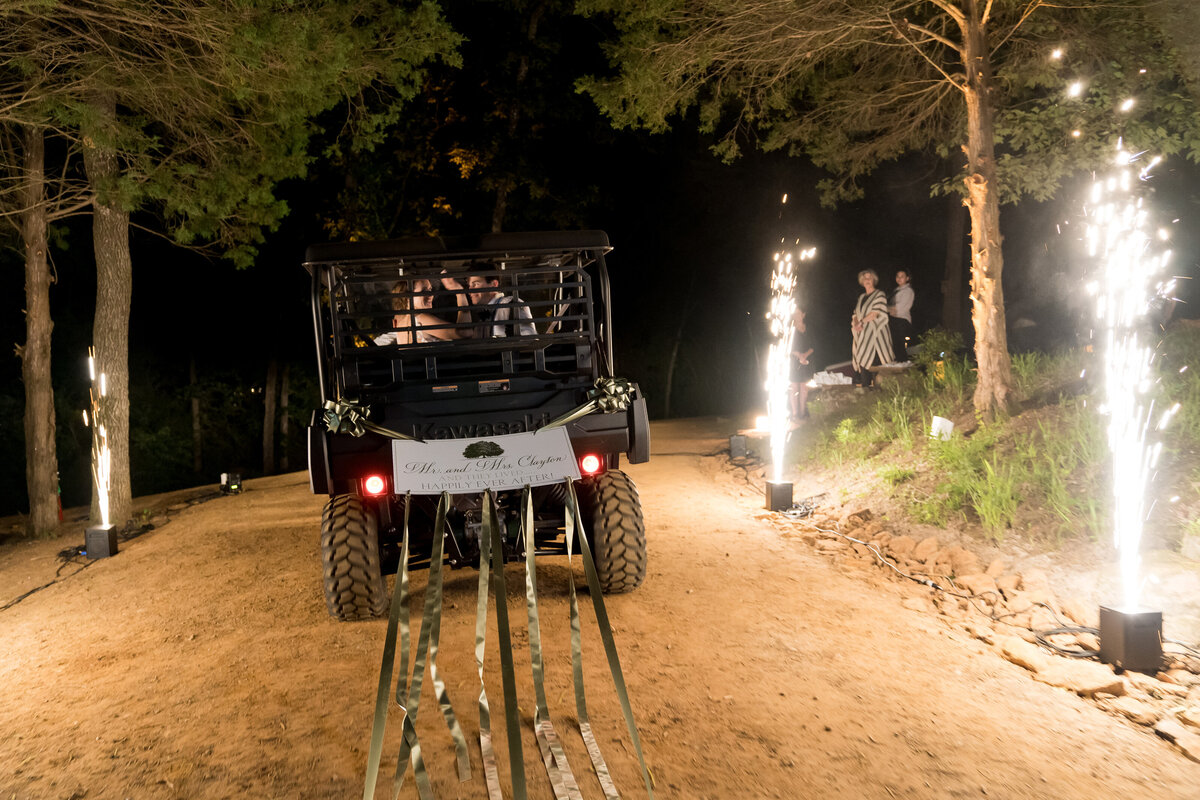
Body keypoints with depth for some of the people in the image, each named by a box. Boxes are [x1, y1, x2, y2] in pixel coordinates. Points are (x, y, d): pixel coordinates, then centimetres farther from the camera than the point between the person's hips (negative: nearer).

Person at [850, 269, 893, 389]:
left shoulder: (879, 294, -1)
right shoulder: (861, 297, 21)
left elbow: (876, 313, -12)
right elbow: (856, 314, 17)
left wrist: (861, 322, -11)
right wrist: (855, 323, -5)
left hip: (875, 332, -7)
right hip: (862, 334, 7)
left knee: (874, 360, -16)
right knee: (863, 360, -1)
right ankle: (864, 385, 1)